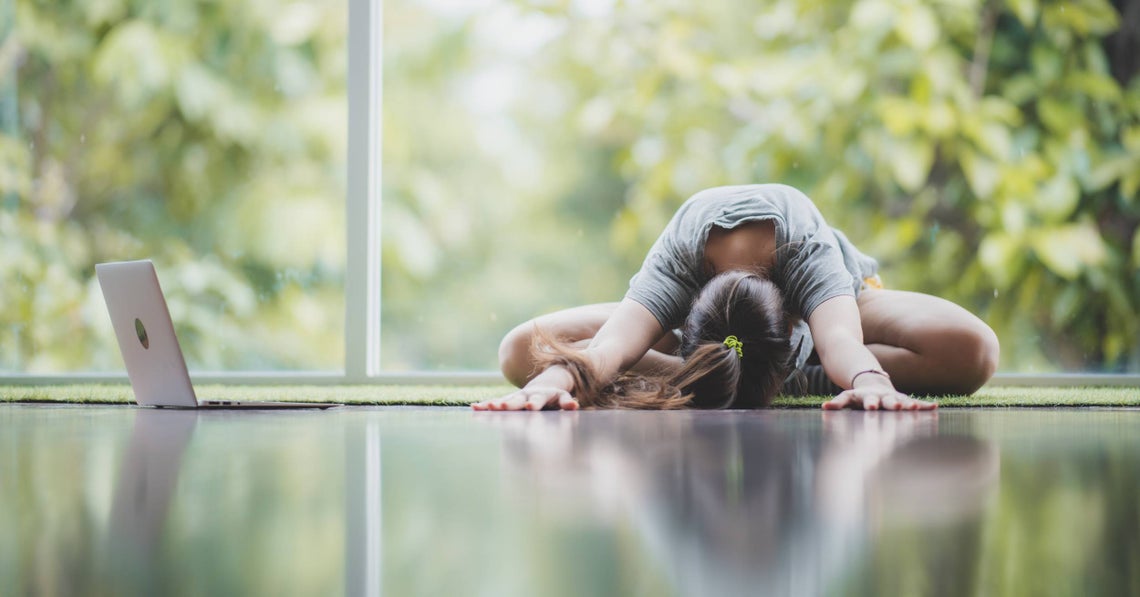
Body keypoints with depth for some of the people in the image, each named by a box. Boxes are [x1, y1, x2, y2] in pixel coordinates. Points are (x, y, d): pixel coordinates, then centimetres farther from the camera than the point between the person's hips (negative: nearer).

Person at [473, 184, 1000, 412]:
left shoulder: (808, 246, -43)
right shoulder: (674, 260, -40)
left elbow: (839, 335, -58)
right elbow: (616, 339, -55)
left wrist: (866, 377, -81)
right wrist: (558, 376, -76)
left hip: (836, 292, -1)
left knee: (972, 347, -34)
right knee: (523, 352, -25)